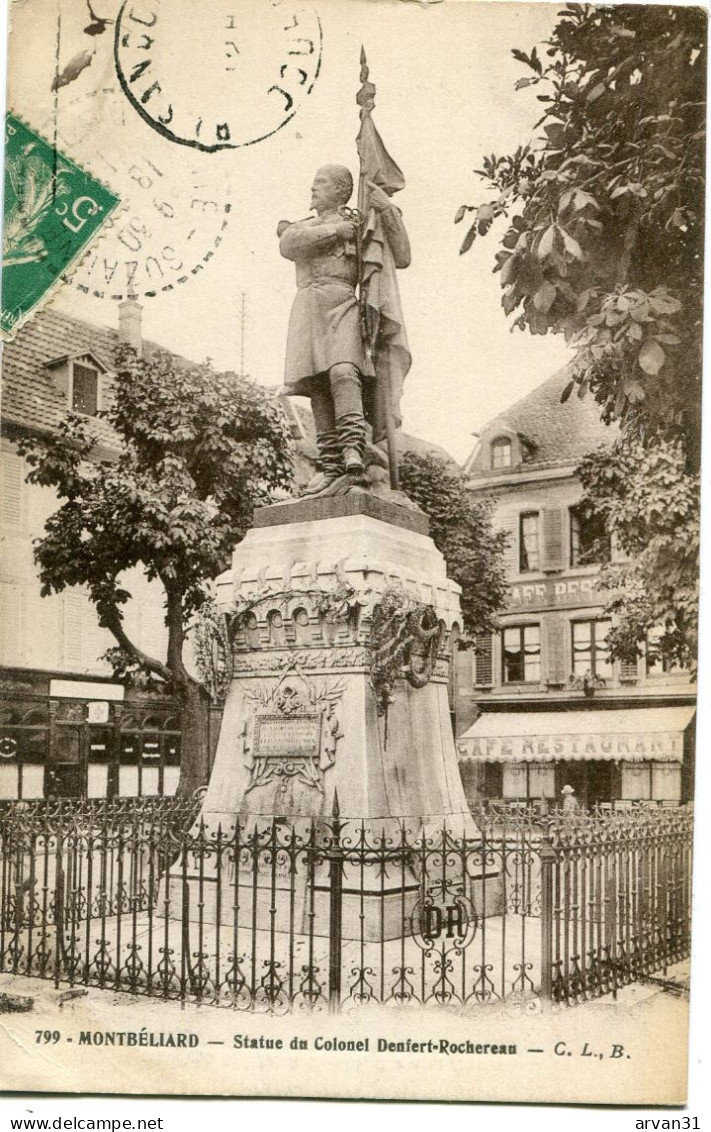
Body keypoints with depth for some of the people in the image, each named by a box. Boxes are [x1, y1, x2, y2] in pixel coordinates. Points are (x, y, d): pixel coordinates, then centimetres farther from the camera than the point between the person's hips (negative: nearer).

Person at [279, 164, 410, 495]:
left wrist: (387, 209, 5)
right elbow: (287, 244, 4)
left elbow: (401, 258, 9)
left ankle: (353, 453, -39)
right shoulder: (302, 227, 30)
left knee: (343, 372, -26)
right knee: (318, 387, -7)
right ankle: (330, 467, -10)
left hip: (342, 303, -3)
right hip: (307, 305, 3)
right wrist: (334, 230, -1)